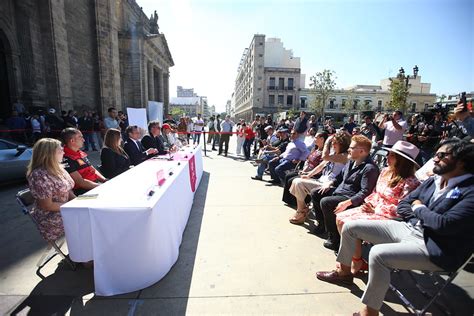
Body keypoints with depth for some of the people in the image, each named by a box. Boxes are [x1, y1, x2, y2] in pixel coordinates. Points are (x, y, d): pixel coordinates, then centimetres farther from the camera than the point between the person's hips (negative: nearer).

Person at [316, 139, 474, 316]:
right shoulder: (433, 181, 10)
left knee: (378, 254, -34)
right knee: (350, 226, 2)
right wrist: (420, 217, -6)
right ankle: (344, 271, 23)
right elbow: (403, 205, 15)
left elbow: (445, 224, -26)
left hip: (434, 248, -8)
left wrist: (419, 208, -8)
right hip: (409, 228, 8)